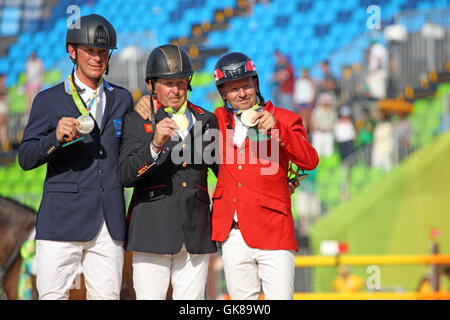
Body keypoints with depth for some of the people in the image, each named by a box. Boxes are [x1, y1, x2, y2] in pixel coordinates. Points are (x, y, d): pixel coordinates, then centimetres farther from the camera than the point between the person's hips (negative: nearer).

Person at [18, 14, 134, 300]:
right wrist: (56, 137, -16)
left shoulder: (122, 99, 16)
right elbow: (26, 158, 1)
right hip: (62, 220, -3)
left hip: (109, 222, 3)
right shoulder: (49, 100, 7)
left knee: (107, 295, -1)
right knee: (52, 296, -7)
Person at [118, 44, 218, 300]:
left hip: (196, 233, 3)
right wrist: (155, 145, -22)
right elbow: (126, 175, -7)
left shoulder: (207, 120, 14)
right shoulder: (137, 121, 5)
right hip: (152, 231, -3)